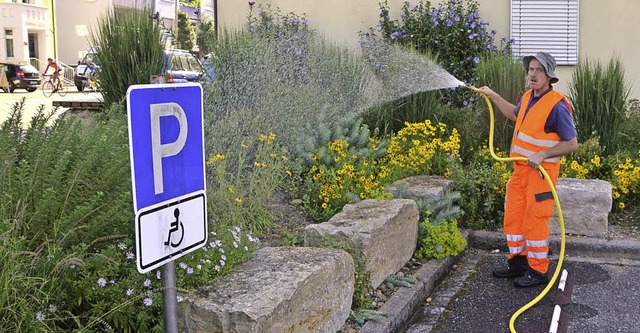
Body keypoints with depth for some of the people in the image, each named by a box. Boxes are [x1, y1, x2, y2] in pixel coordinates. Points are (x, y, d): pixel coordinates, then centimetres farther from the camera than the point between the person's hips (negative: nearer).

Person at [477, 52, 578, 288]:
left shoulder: (557, 106, -15)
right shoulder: (527, 97, 9)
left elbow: (572, 144, -14)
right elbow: (515, 115, 33)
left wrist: (542, 155, -22)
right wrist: (493, 96, 32)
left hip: (541, 171, -8)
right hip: (520, 169, 8)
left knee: (535, 221, -2)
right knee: (512, 217, 13)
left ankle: (538, 271, 11)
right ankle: (518, 262, 27)